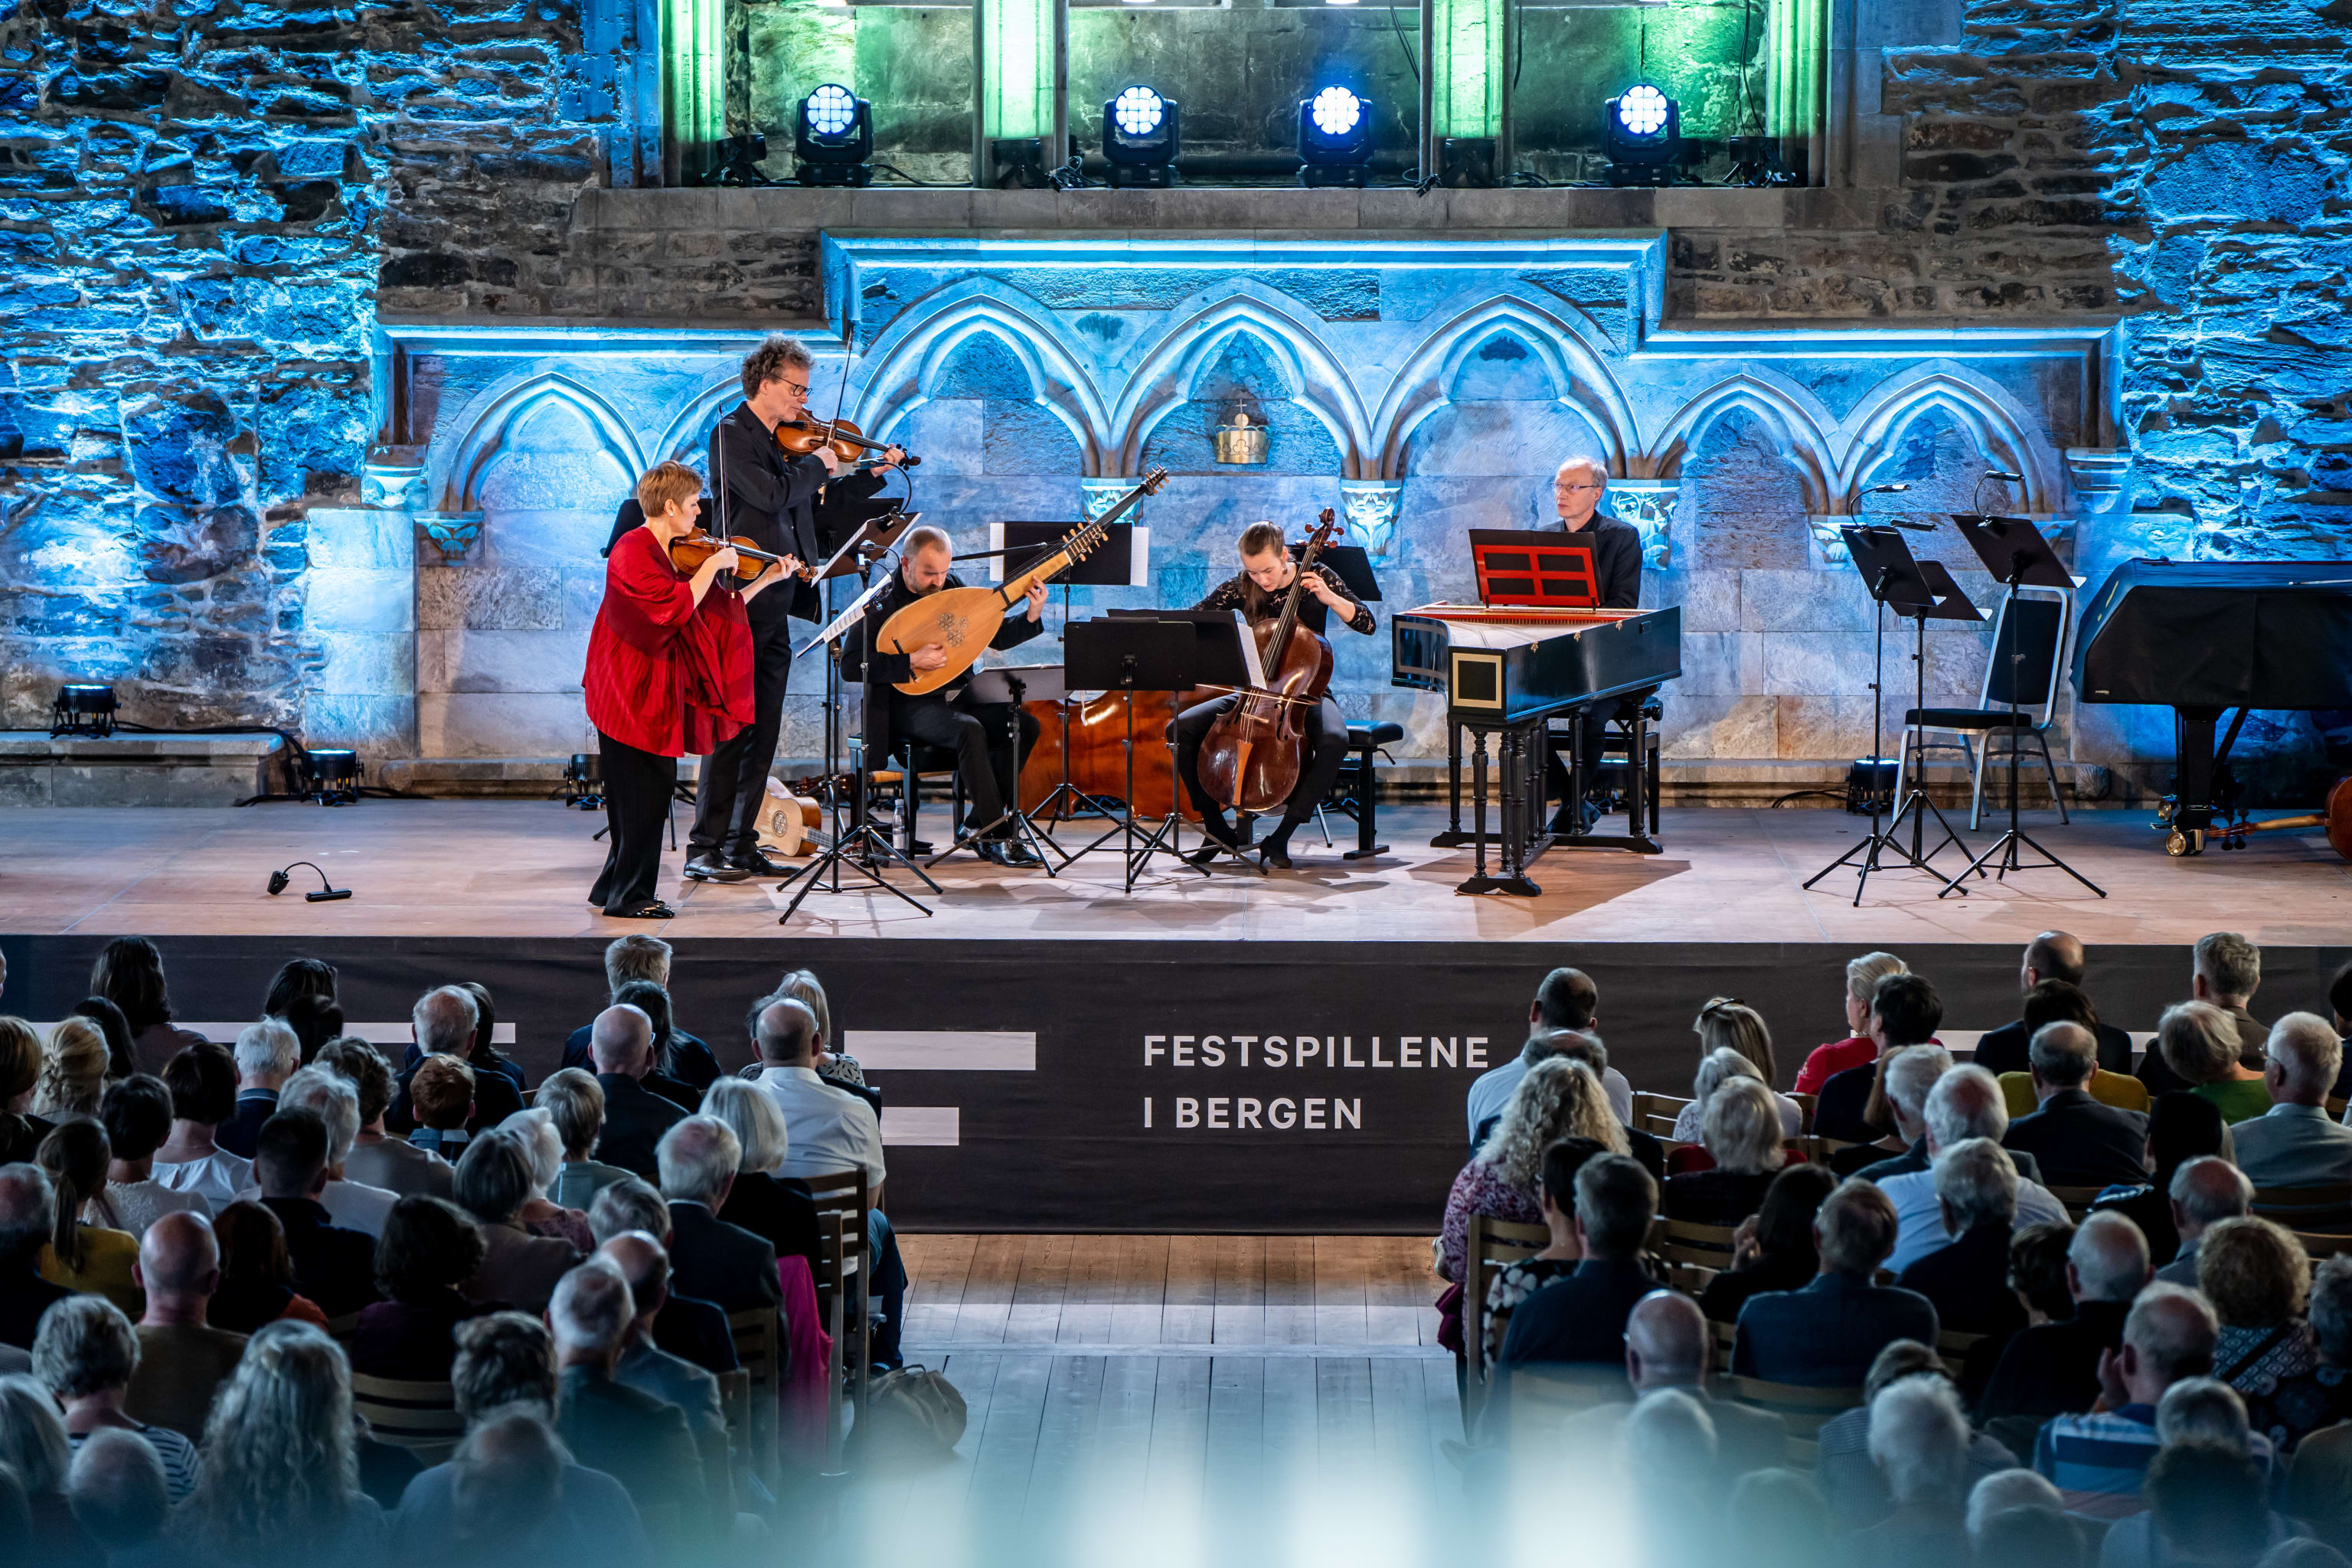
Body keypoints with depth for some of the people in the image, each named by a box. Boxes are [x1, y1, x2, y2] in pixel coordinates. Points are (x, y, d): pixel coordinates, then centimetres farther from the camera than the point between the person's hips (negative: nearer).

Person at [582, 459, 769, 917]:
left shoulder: (675, 555, 14)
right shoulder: (635, 552, -16)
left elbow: (720, 607, 16)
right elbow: (676, 608, -29)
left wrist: (765, 579, 11)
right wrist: (713, 566, -21)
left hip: (659, 688, 10)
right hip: (634, 692, -10)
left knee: (652, 790, 13)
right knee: (644, 793, -7)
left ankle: (614, 888, 22)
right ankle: (629, 896, 0)